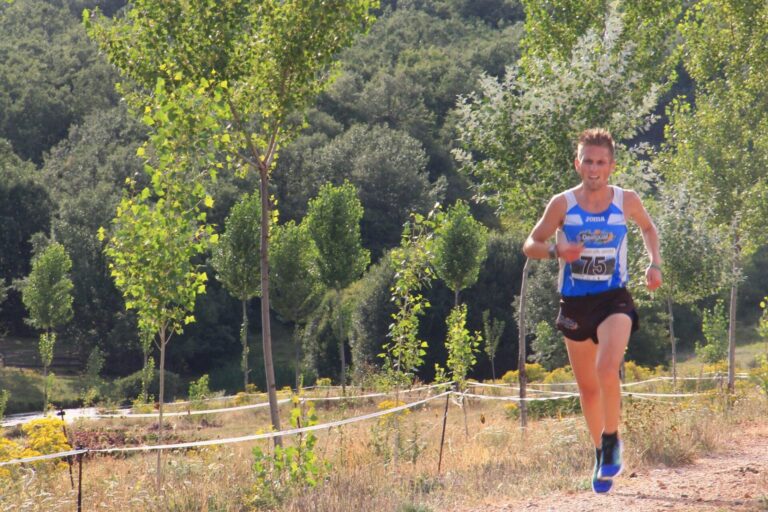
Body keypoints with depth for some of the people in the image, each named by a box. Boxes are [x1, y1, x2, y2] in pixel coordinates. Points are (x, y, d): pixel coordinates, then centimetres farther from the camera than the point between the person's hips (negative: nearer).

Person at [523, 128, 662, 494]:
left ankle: (612, 440, -5)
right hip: (575, 303, 2)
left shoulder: (627, 201, -2)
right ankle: (600, 453, 30)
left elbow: (648, 228, 19)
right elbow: (530, 245, 1)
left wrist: (654, 263, 3)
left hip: (614, 300, -2)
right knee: (587, 387, 11)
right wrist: (556, 250, -19)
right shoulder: (562, 204, -5)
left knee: (608, 370, -26)